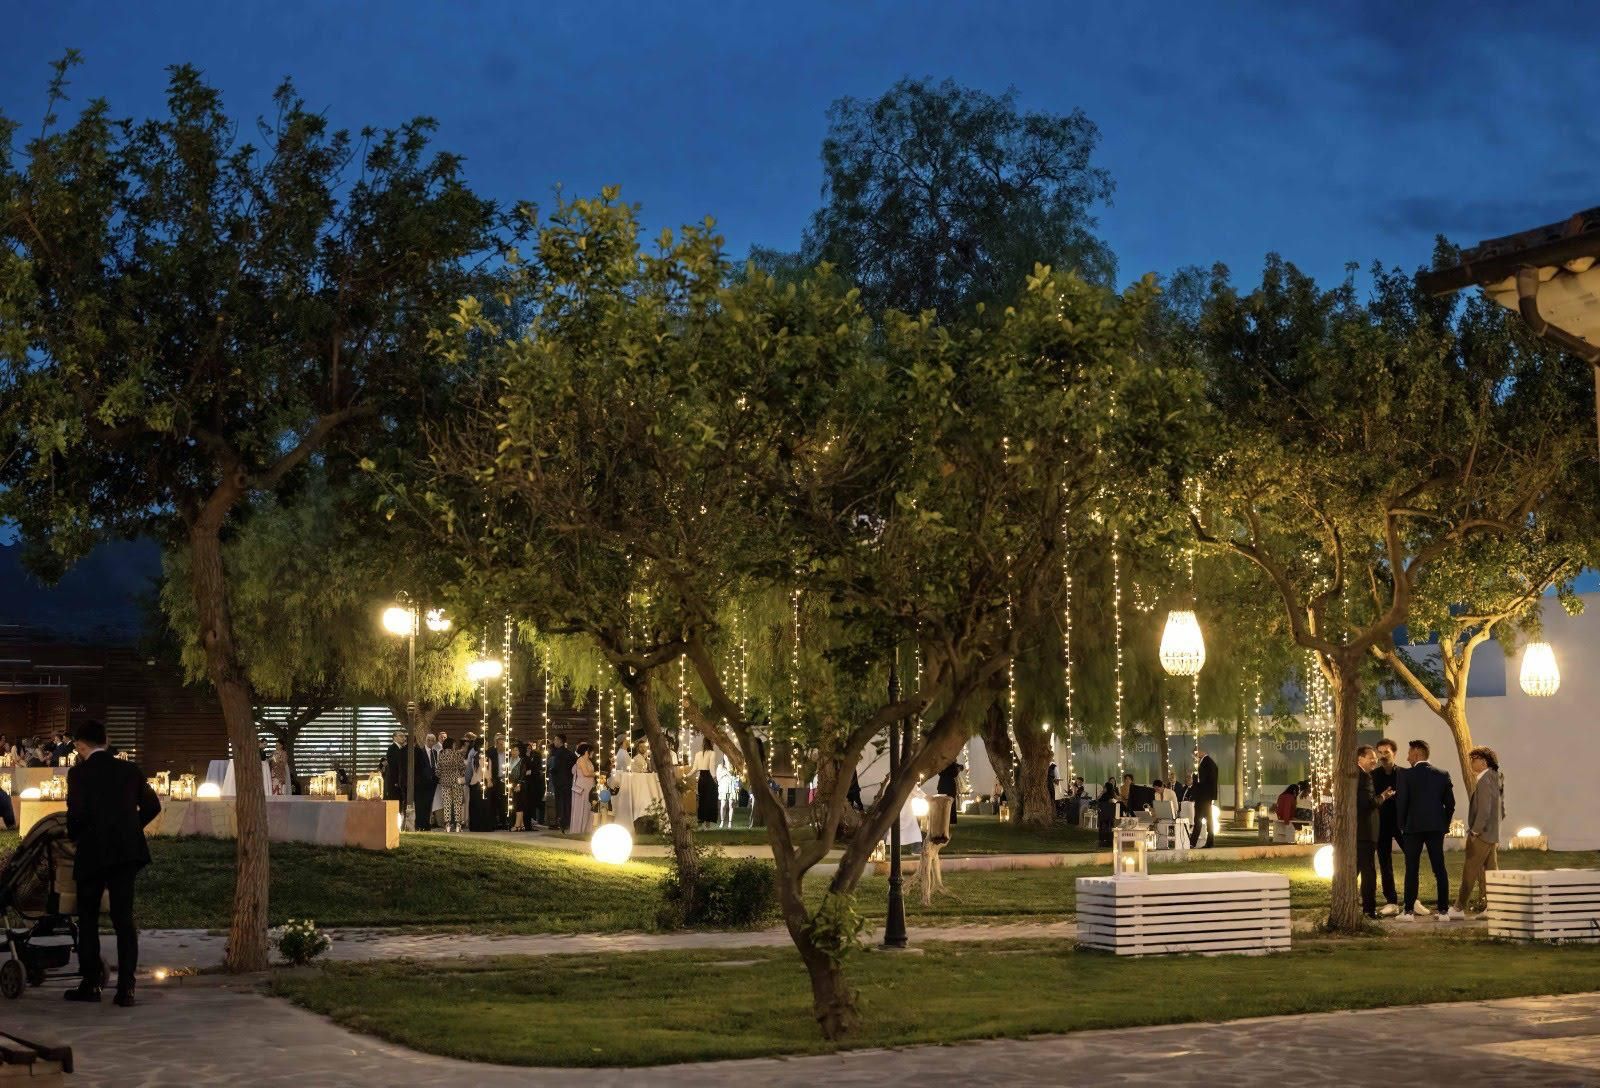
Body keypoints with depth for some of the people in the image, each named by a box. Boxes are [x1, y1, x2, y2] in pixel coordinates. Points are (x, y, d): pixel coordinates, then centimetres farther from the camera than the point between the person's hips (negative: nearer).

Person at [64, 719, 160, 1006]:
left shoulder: (79, 773, -7)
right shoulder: (130, 770, 7)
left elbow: (76, 812, -16)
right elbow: (152, 806, 8)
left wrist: (73, 837, 3)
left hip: (93, 853, -4)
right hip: (127, 851, 4)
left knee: (88, 919, 11)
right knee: (124, 918, 4)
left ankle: (91, 984, 11)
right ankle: (126, 988, -1)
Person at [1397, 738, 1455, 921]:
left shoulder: (1407, 776, -6)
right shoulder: (1442, 775, 5)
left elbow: (1401, 803, -7)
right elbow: (1450, 803, 5)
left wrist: (1403, 826, 6)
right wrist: (1444, 824, 15)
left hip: (1413, 828, -3)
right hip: (1436, 828, 3)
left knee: (1412, 870, 2)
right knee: (1440, 869, 5)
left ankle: (1409, 911, 1)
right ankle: (1444, 911, 3)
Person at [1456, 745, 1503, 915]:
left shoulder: (1484, 781, -16)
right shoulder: (1496, 780, 14)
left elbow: (1484, 810, -22)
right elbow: (1501, 810, 20)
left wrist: (1475, 831, -15)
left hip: (1481, 835, -9)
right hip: (1492, 835, 9)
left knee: (1470, 871, -5)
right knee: (1490, 871, 11)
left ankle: (1459, 907, -3)